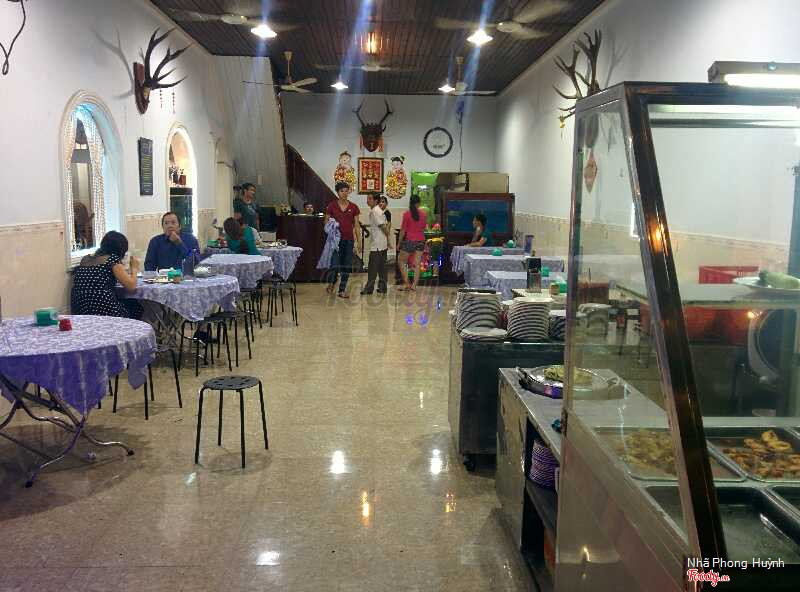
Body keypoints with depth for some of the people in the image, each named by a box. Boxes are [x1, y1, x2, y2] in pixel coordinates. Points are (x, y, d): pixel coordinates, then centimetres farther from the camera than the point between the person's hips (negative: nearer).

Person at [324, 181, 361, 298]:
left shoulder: (353, 207, 5)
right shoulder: (332, 206, 0)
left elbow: (357, 225, 8)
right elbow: (326, 223, 7)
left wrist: (358, 241, 2)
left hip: (349, 240, 2)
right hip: (335, 240, -2)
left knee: (346, 267, 4)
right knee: (335, 265, -11)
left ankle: (342, 290, 16)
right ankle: (331, 283, 20)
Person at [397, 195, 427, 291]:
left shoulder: (406, 214, -9)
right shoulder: (423, 214, 1)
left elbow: (403, 230, -7)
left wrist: (399, 242, 0)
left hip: (409, 241, -4)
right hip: (420, 241, 4)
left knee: (401, 261, 11)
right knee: (417, 264, 6)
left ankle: (406, 283, 5)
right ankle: (414, 285, 5)